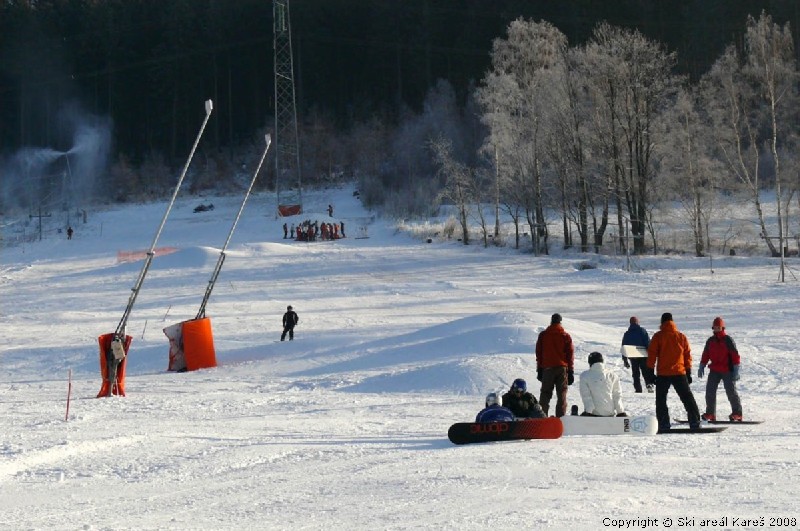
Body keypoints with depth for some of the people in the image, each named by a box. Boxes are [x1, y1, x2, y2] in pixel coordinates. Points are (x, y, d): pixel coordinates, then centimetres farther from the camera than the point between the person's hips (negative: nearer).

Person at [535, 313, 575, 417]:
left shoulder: (543, 335, 4)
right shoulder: (566, 336, 0)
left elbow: (538, 353, 6)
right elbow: (570, 354, 1)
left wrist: (539, 369, 11)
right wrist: (571, 371, 6)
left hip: (547, 368, 1)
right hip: (562, 368, -1)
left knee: (545, 394, 6)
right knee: (562, 395, 2)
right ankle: (560, 417, -4)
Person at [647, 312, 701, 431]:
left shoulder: (658, 337, -2)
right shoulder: (681, 337, 7)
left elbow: (652, 354, -4)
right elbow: (688, 355, 10)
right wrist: (688, 372, 16)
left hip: (662, 374, -2)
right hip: (680, 373, 2)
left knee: (661, 400, 6)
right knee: (688, 398, 9)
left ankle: (663, 425, -4)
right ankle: (695, 422, 4)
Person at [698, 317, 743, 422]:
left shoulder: (728, 340, -6)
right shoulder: (710, 341, 10)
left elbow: (735, 355, -8)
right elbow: (705, 354, 16)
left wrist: (735, 369, -13)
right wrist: (702, 367, 9)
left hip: (727, 370, -5)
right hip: (714, 370, 5)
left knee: (731, 391, -6)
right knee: (710, 391, 0)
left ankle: (737, 413, 0)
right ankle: (710, 413, 7)